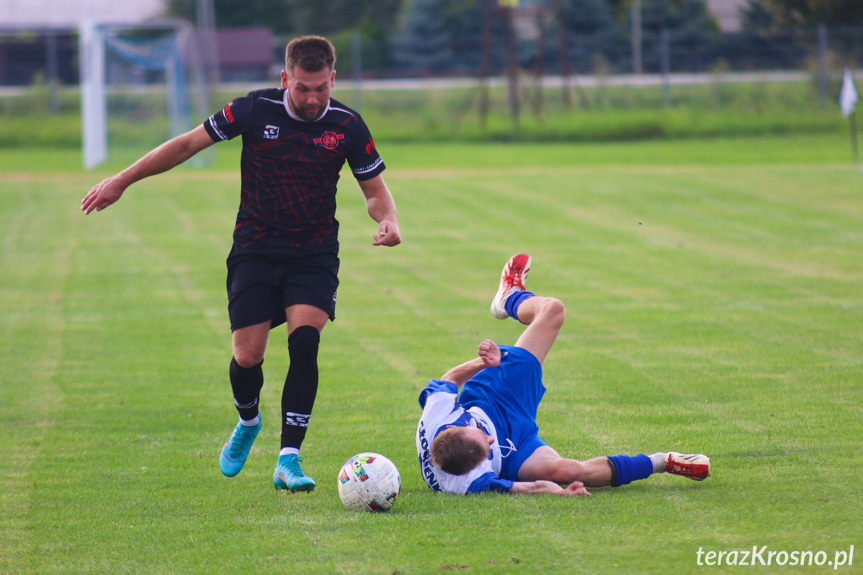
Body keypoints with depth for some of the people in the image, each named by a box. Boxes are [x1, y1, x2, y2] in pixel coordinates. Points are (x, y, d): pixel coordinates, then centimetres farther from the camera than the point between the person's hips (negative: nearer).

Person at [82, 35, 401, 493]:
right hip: (255, 250, 0)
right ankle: (248, 423, 29)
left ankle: (288, 459, -18)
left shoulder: (347, 125, -5)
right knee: (247, 356, -7)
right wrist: (121, 181, 2)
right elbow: (187, 144, 1)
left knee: (304, 339, -23)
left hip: (314, 255, 0)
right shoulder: (255, 110, -8)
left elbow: (375, 189, 6)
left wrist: (388, 220, -18)